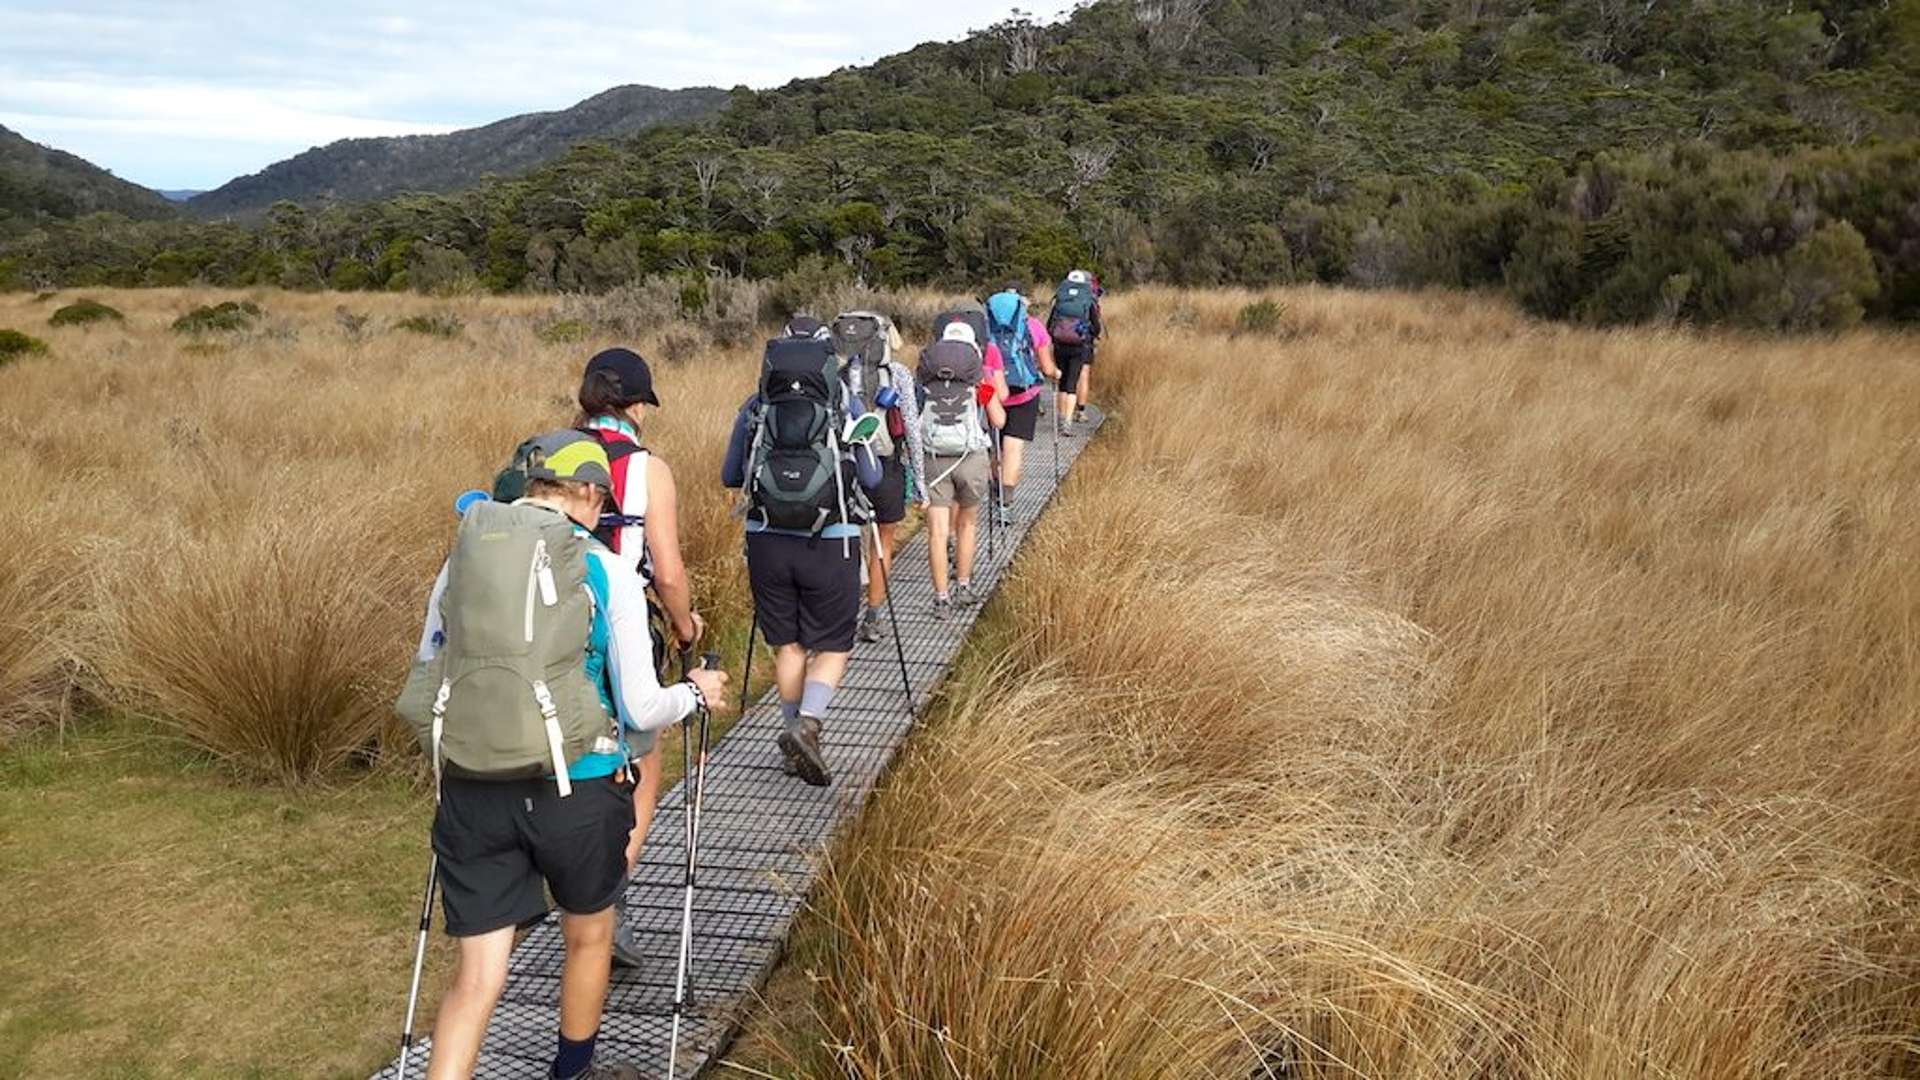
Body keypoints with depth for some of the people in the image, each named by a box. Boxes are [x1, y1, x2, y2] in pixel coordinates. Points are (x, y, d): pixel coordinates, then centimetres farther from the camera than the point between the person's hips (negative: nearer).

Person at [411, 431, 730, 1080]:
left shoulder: (463, 561, 3)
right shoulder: (609, 572, -7)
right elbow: (640, 711, -7)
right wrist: (696, 693, 13)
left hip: (472, 790, 2)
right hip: (577, 791, -2)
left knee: (477, 975, 10)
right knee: (589, 939, 24)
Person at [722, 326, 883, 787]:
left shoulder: (755, 406, 4)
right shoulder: (845, 402, -2)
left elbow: (730, 476, 12)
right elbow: (871, 479, 3)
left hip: (767, 540, 2)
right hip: (831, 542, -2)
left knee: (787, 645, 16)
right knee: (831, 646, 7)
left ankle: (793, 730, 21)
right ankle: (809, 721, -14)